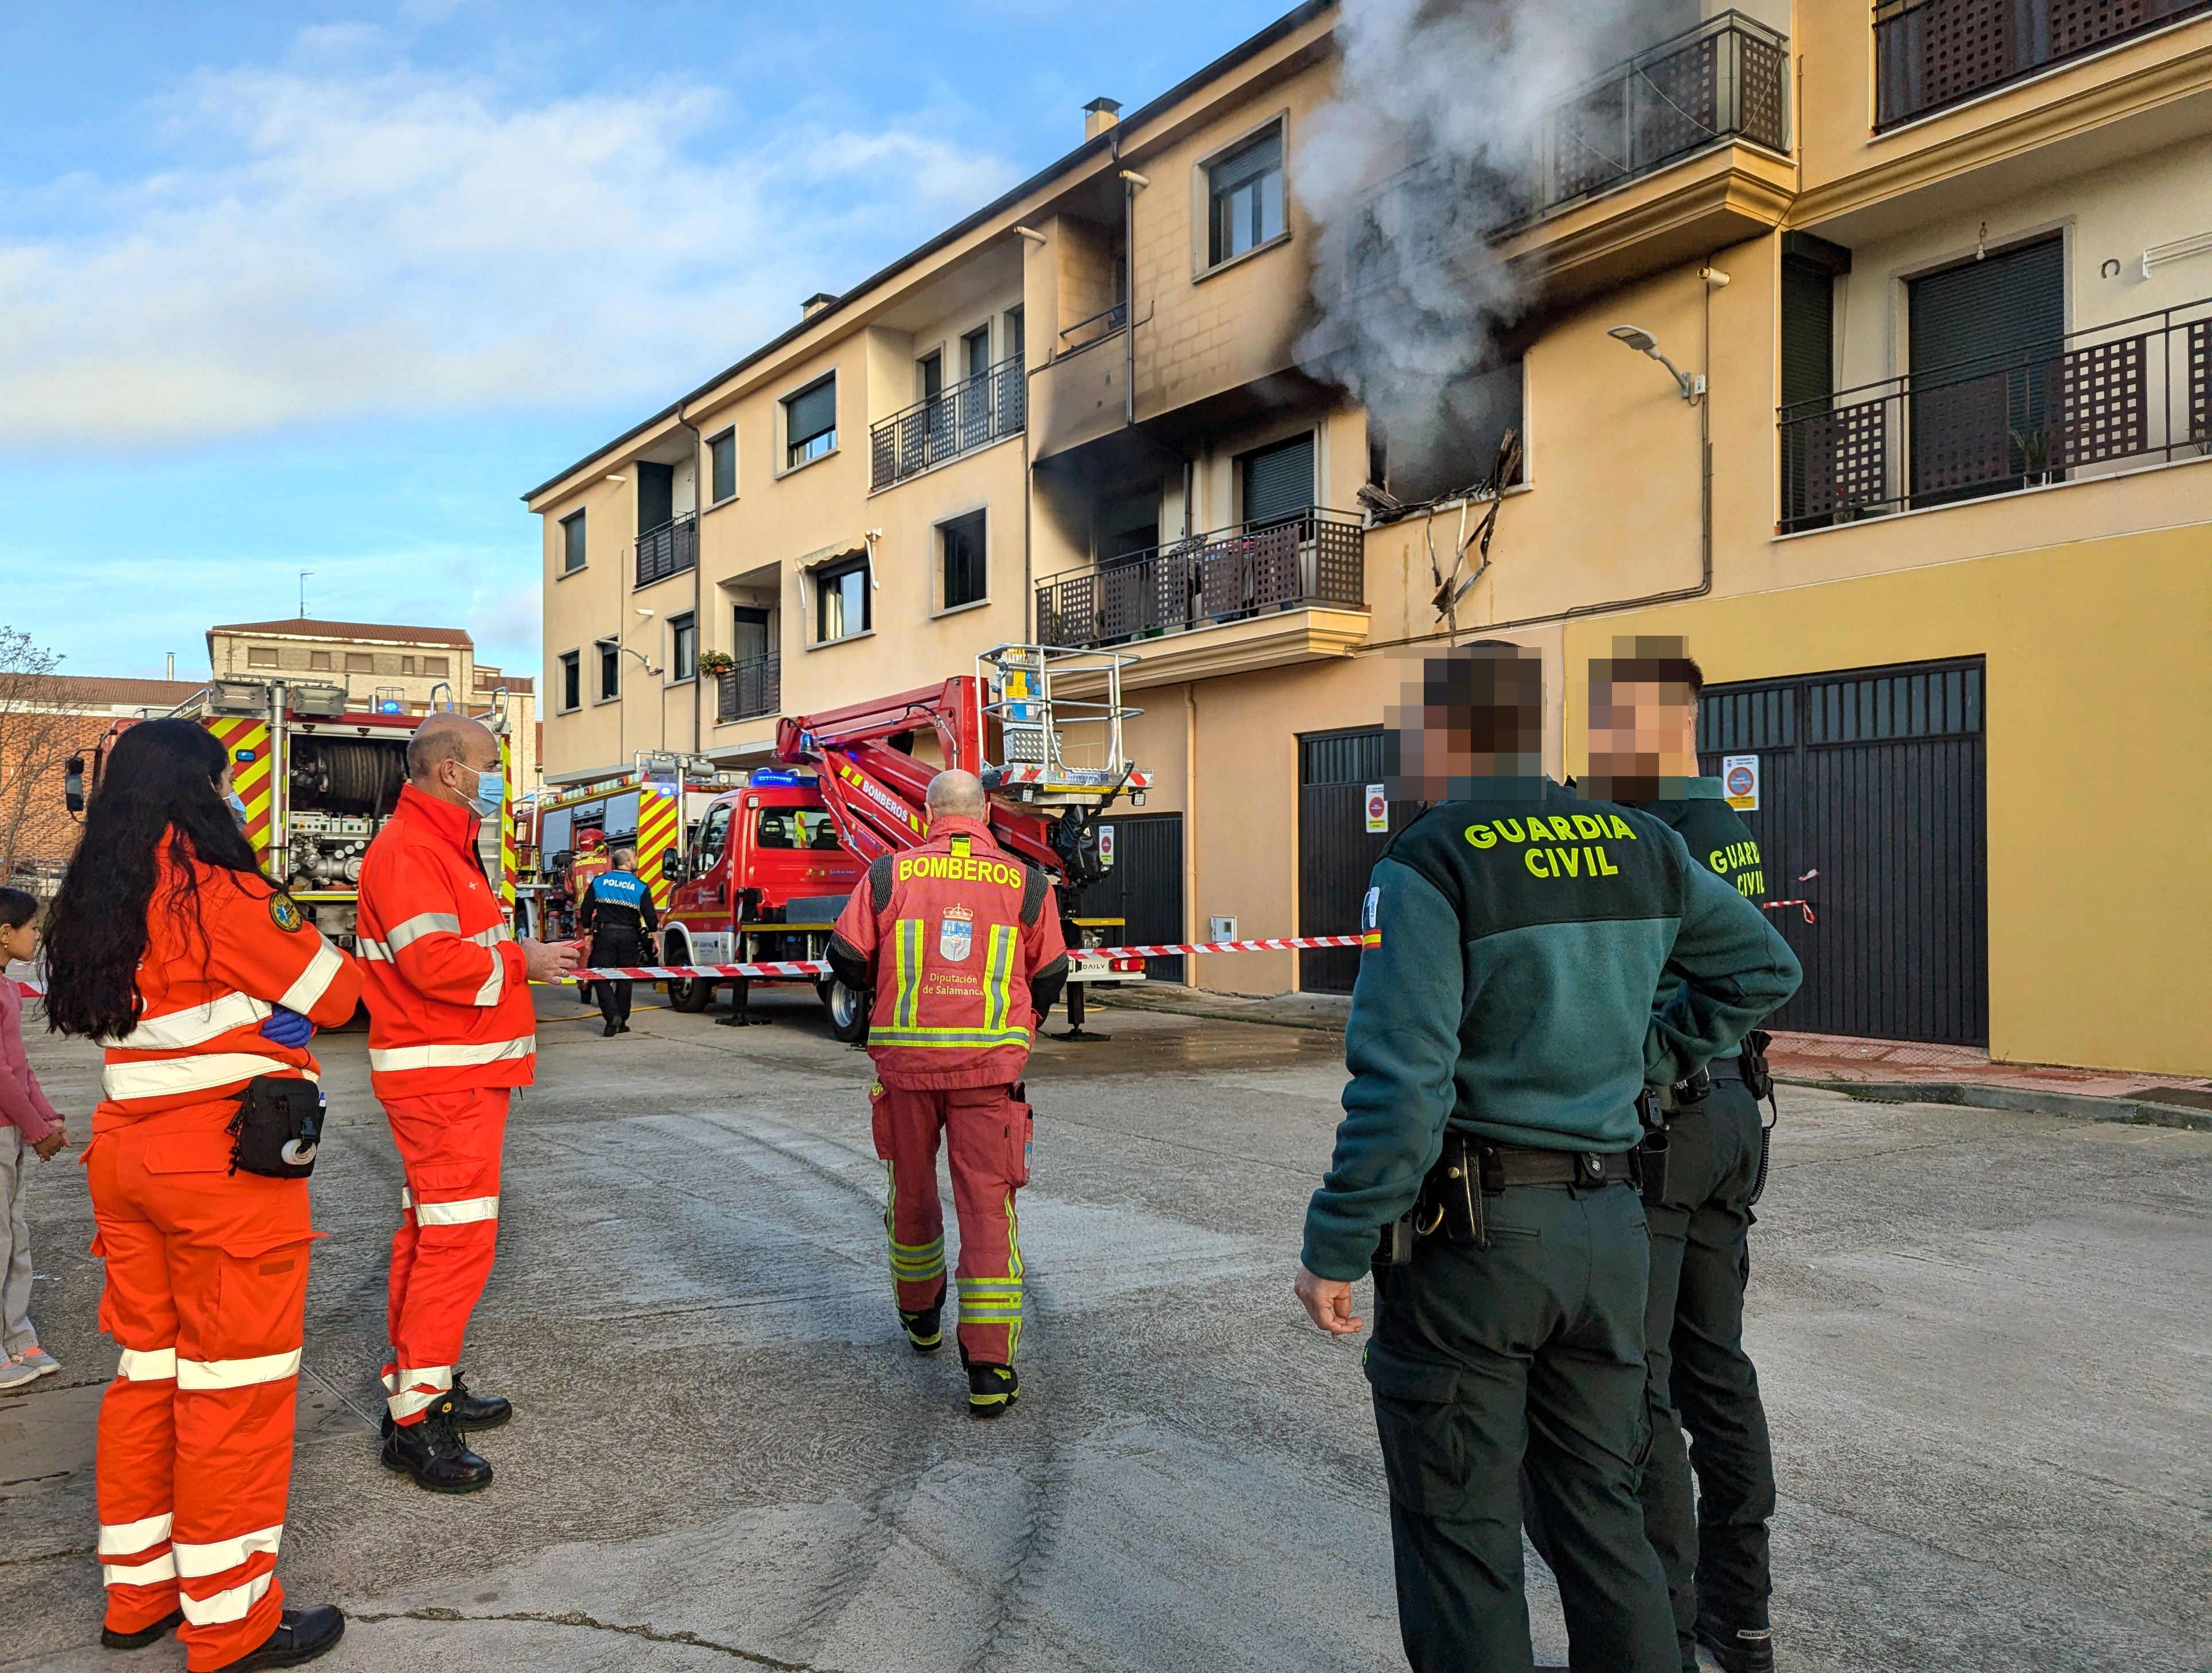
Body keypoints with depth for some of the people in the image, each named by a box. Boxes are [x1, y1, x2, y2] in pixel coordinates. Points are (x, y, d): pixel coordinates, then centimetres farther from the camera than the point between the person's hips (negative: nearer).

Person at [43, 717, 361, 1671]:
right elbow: (331, 995, -7)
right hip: (227, 1162, -8)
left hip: (129, 1152, 8)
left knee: (149, 1368, 18)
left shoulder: (99, 901, 9)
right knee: (236, 1379, 2)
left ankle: (138, 1590, 30)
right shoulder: (218, 893, -16)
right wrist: (337, 957, 12)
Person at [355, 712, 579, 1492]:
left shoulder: (445, 847, 19)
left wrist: (529, 956, 10)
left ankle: (423, 1385, 28)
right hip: (443, 1079, -11)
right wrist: (519, 960, -15)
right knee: (457, 1236, -10)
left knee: (431, 1230, 17)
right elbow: (434, 962, -27)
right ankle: (414, 1418, -5)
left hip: (462, 1074, 11)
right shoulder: (407, 850, -16)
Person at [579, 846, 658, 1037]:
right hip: (629, 936, 0)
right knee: (625, 979, 12)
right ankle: (622, 1021, 15)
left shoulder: (599, 881, 5)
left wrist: (588, 933, 17)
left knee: (601, 977, 4)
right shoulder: (640, 887, -1)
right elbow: (650, 917, -3)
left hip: (605, 934, 0)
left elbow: (587, 910, 7)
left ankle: (612, 1015, -14)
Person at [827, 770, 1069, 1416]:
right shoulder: (1025, 883, 2)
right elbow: (1050, 975, 9)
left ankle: (920, 1316, 40)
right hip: (989, 1068, -1)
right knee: (987, 1205, 1)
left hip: (905, 1060, 1)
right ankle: (990, 1368, -3)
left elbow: (847, 956, 1)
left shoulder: (891, 874, 0)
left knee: (912, 1192, 20)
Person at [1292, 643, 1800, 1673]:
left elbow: (1400, 1086, -22)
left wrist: (1333, 1249, -13)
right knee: (1601, 1517, 20)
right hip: (1606, 1230, 6)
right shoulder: (1641, 849, 5)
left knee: (1458, 1535, 9)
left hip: (1466, 1236, -6)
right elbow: (1763, 969, 18)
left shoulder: (1427, 865, -15)